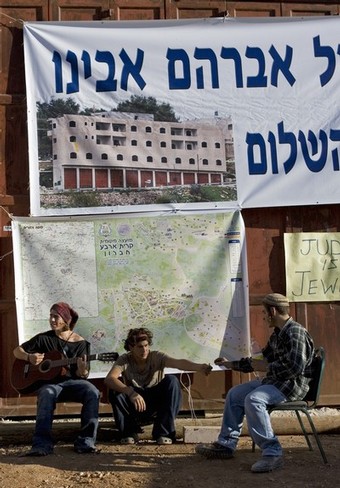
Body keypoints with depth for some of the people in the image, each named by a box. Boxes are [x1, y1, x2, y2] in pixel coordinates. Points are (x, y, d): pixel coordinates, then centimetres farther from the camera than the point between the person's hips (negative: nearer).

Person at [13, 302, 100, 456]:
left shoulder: (80, 343, 3)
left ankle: (85, 441, -28)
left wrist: (82, 371, -25)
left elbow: (81, 375, 0)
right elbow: (17, 350, 12)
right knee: (47, 395, -38)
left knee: (92, 392, -31)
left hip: (72, 381, 1)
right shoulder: (43, 338, 5)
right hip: (49, 381, -1)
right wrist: (29, 357, -10)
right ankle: (42, 444, -43)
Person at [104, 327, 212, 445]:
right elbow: (109, 379, -30)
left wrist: (199, 367, -52)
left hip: (156, 405, 0)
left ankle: (163, 433, -18)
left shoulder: (157, 357, -12)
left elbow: (178, 363, -31)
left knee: (171, 380, -26)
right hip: (134, 407, 0)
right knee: (116, 387, -27)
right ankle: (128, 432, -9)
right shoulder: (124, 360, -12)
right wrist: (131, 392, -46)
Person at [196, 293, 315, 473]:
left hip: (293, 384, -11)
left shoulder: (295, 333, -17)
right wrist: (230, 363, 26)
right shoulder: (278, 333, 15)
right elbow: (264, 358, 26)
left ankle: (272, 453, -28)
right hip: (274, 381, 11)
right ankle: (226, 444, 12)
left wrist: (266, 367, -16)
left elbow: (295, 367, -28)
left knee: (253, 399, -31)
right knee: (235, 394, 9)